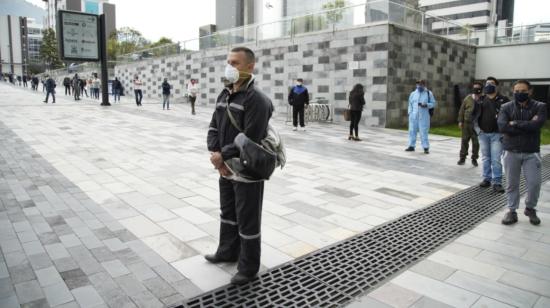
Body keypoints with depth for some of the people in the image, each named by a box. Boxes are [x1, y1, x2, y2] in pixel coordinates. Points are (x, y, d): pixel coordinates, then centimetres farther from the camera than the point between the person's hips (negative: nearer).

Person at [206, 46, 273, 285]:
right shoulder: (224, 95, 8)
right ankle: (228, 251, 44)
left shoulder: (256, 100, -19)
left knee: (247, 220, 5)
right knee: (228, 212, 23)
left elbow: (249, 140, -25)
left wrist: (222, 155, -18)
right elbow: (213, 128, 6)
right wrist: (217, 156, -11)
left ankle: (248, 267, 23)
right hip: (226, 167, 8)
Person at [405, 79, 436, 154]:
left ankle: (426, 148, 1)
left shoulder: (429, 93, 3)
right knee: (412, 131, 5)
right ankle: (411, 146, 14)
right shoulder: (413, 93, 11)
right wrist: (410, 113, 4)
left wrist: (426, 105, -15)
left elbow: (433, 103, 3)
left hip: (424, 116, -3)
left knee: (424, 132, -5)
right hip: (413, 116, 3)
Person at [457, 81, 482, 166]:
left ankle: (474, 158, 18)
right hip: (466, 123, 1)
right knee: (464, 141, 7)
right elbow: (462, 110, 8)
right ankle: (462, 157, 18)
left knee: (476, 142, 5)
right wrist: (460, 121, 3)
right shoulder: (467, 98, 5)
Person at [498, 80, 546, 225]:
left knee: (534, 183, 2)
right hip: (511, 152, 0)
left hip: (531, 153, 0)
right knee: (512, 184, 7)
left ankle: (530, 209, 27)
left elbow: (536, 125, -19)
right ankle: (512, 211, 20)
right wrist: (527, 126, -15)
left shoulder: (540, 107, -1)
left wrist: (515, 123, -12)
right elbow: (502, 127, -16)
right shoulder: (506, 107, 1)